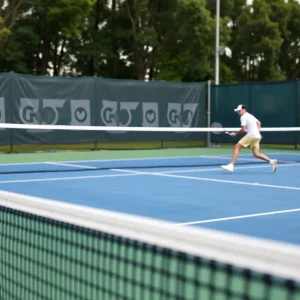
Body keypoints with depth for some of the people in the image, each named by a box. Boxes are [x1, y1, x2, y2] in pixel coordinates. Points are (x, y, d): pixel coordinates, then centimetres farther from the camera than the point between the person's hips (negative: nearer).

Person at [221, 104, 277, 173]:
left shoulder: (243, 117, -6)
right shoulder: (250, 116, 23)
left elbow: (243, 129, -14)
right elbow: (258, 123, 33)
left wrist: (235, 134, -2)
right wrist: (258, 132, 28)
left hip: (251, 135, -9)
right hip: (257, 136, 9)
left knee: (236, 147, -6)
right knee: (256, 154, 8)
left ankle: (231, 165, -13)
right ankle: (271, 161, -3)